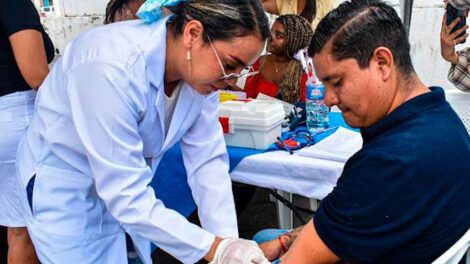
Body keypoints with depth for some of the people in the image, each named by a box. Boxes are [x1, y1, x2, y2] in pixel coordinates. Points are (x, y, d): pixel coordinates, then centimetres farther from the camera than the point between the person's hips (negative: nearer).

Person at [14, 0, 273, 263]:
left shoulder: (200, 71, -15)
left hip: (126, 186, 6)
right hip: (65, 187, -5)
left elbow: (207, 159, -13)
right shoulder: (111, 67, -36)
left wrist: (229, 242, -20)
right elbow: (125, 194, -34)